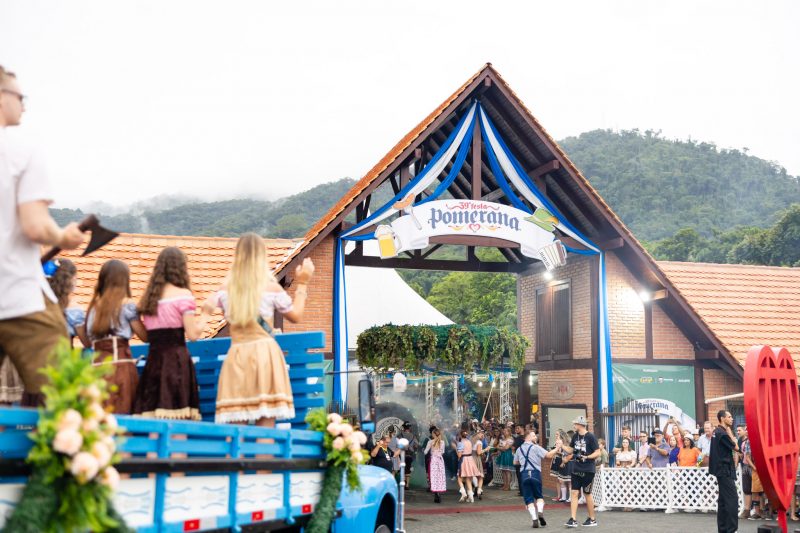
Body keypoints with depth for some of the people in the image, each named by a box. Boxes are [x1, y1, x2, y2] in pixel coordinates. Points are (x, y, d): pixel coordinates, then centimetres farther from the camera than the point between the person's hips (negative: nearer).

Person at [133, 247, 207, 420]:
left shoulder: (149, 296, 14)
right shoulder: (183, 294, -4)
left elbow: (146, 335, 11)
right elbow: (193, 334, -8)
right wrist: (206, 313, 6)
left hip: (153, 359, 6)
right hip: (177, 359, -6)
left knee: (153, 417, 5)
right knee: (178, 421, -7)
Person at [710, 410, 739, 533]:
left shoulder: (717, 432, 14)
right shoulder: (723, 433, -17)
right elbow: (736, 448, -9)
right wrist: (730, 433, -1)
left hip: (721, 469, 10)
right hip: (725, 470, -10)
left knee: (723, 500, 11)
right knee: (732, 499, -11)